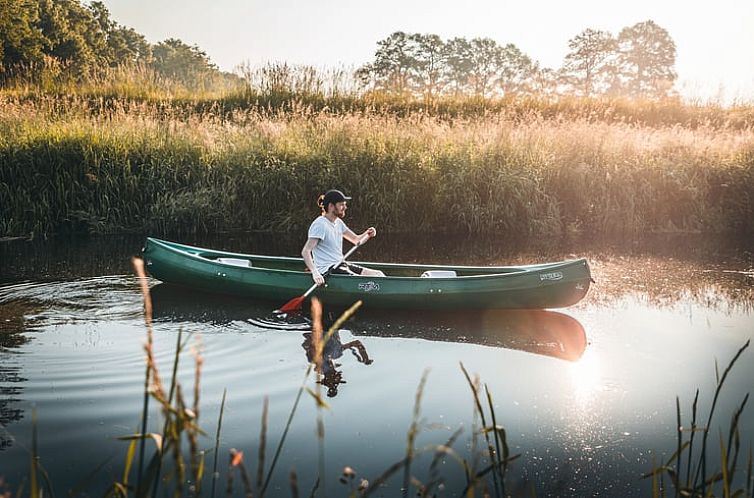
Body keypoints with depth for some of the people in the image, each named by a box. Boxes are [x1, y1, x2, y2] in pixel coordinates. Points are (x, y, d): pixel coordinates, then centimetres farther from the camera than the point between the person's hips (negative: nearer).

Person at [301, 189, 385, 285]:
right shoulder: (320, 224, -14)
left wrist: (367, 234, -2)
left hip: (340, 265, 9)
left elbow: (356, 240, 20)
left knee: (378, 275, -4)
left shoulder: (338, 222, 13)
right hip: (327, 270, -9)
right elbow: (305, 251, -21)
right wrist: (315, 272, -35)